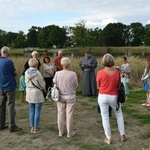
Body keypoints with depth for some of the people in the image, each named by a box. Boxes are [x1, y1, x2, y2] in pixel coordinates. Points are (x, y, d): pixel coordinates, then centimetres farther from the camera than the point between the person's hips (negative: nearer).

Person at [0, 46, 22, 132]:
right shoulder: (9, 62, -15)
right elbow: (15, 73, -6)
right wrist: (15, 70, 11)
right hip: (9, 86, -6)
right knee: (11, 106, -3)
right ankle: (12, 126, -1)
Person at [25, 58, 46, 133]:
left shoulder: (27, 72, -2)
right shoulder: (37, 73, -19)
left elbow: (26, 82, 5)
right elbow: (42, 84, -11)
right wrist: (44, 90, 9)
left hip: (29, 94, 6)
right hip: (38, 94, -6)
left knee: (32, 111, 14)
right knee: (37, 111, 4)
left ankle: (32, 127, 20)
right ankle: (36, 128, 11)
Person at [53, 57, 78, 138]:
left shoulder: (57, 73, -12)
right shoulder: (73, 74, -17)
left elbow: (54, 83, 2)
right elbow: (76, 85, -6)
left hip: (60, 96, 2)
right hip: (70, 96, -2)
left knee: (60, 114, 13)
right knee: (69, 114, 7)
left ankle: (61, 132, 25)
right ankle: (70, 133, 17)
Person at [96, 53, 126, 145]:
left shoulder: (100, 73, -13)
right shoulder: (117, 72, -8)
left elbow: (98, 87, -2)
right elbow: (118, 85, 2)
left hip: (103, 97, -1)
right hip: (114, 97, 2)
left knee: (105, 117, 10)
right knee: (119, 114, 24)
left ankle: (108, 138, 17)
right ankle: (122, 135, 28)